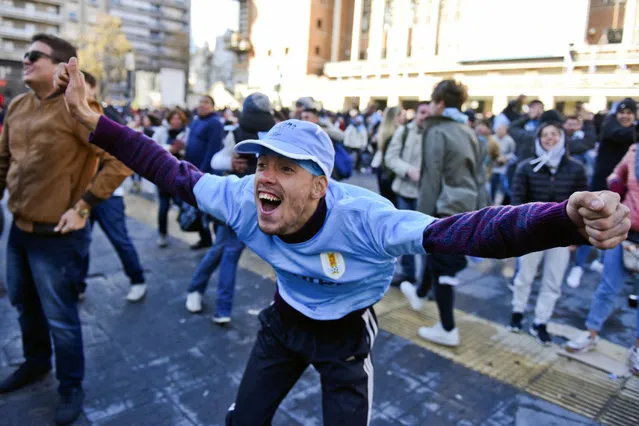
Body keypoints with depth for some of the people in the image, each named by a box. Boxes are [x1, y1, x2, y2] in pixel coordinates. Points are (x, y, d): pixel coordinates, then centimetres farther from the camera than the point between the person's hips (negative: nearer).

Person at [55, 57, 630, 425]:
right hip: (284, 321, 4)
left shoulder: (363, 219, -38)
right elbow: (174, 172, -14)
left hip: (345, 338, -3)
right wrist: (92, 120, -17)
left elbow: (465, 231, -47)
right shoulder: (243, 199, -24)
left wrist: (568, 218, -64)